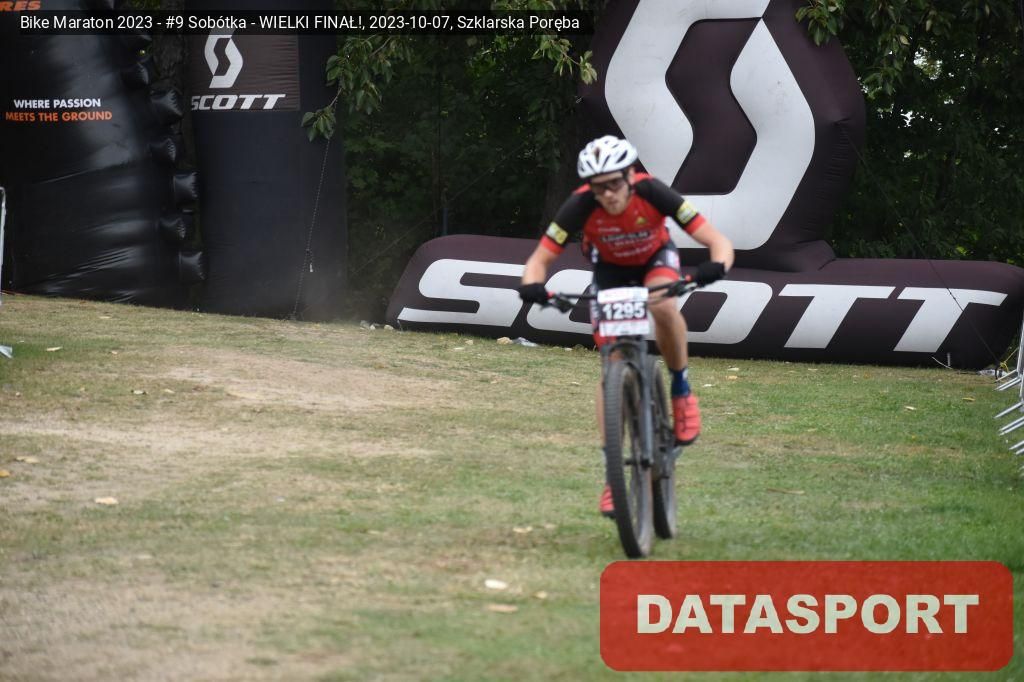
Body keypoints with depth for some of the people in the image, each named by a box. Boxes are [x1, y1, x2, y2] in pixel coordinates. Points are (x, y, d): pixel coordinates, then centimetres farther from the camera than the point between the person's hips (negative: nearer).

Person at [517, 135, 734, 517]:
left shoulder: (652, 193, -34)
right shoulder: (581, 206, -32)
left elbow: (718, 241, -35)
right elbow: (540, 259, -25)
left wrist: (716, 266, -57)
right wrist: (533, 285, -48)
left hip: (655, 258, -1)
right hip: (609, 269, 1)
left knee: (664, 306, -37)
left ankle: (681, 389, -13)